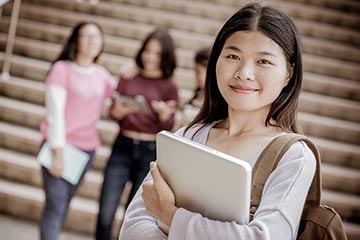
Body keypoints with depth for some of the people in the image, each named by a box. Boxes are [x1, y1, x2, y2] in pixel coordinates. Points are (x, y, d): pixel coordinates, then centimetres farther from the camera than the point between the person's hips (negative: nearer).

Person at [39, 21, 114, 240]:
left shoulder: (103, 76, 10)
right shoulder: (61, 69, -5)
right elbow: (55, 113, -9)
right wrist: (58, 153, -13)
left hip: (87, 148, 5)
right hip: (59, 146, -5)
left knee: (64, 205, 7)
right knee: (55, 207, -10)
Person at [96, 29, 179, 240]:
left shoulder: (169, 86, 0)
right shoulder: (129, 77, 5)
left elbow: (168, 127, -2)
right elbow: (113, 111, 4)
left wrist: (164, 114, -24)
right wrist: (122, 110, -19)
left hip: (151, 151, -1)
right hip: (123, 146, 1)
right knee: (106, 209, -4)